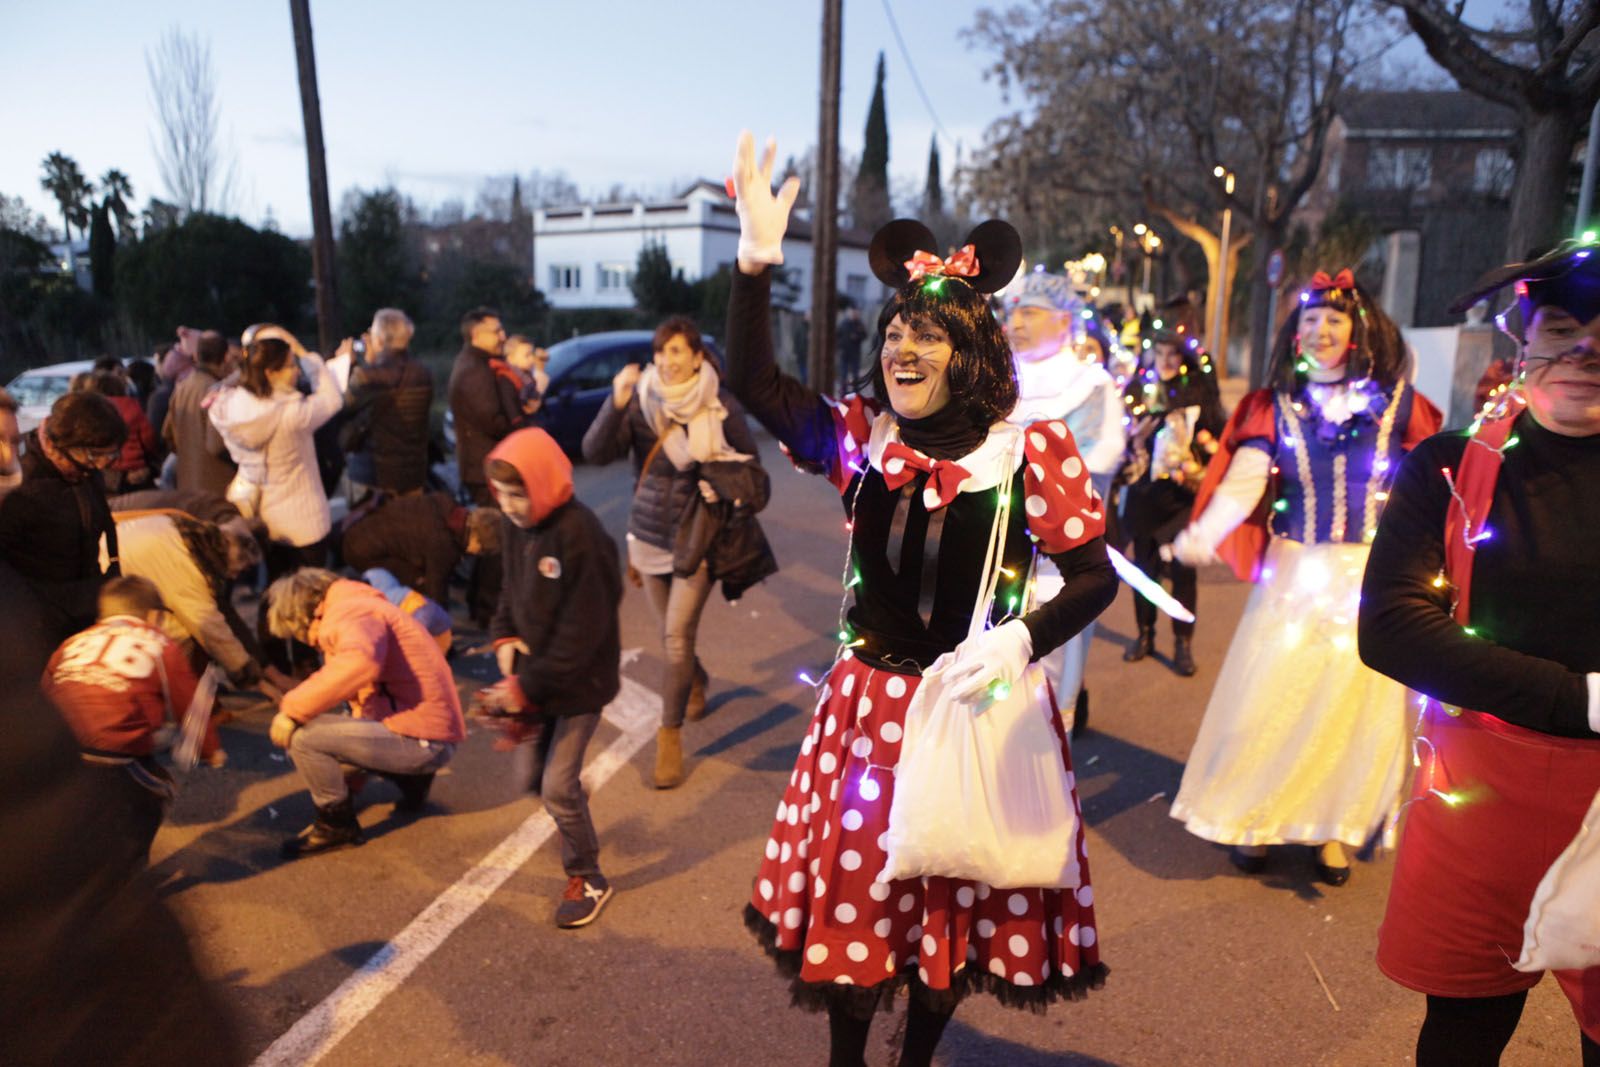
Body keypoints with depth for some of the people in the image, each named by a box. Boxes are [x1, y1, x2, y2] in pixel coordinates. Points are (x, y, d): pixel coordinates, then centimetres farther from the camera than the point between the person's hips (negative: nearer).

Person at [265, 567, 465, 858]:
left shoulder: (350, 612, -10)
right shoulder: (355, 611, 22)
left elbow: (358, 664, -34)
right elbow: (366, 695, 29)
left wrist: (292, 708, -23)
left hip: (422, 740, -10)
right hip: (427, 735, 10)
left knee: (302, 735, -14)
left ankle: (337, 825, 4)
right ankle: (412, 781, 23)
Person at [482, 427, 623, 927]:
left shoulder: (580, 537, -26)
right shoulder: (515, 525, -3)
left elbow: (582, 632, -24)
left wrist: (528, 688, -20)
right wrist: (504, 636, -5)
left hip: (579, 680, -7)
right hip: (533, 668, 7)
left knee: (558, 786, -2)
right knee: (537, 777, 15)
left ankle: (587, 879, 21)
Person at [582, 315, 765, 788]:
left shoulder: (722, 406, -10)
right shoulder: (640, 403, -7)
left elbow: (749, 458, 4)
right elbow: (596, 452, -18)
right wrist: (616, 402, -31)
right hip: (650, 533, 3)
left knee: (678, 635, -9)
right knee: (671, 634, 17)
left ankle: (671, 734, 8)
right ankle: (697, 680, 50)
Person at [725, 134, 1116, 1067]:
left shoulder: (1032, 451, -11)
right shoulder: (859, 438, -2)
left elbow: (1095, 577, -8)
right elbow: (755, 384, -10)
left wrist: (1022, 639, -24)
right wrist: (758, 259, -18)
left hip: (976, 709, -2)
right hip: (869, 702, 3)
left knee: (959, 906, 16)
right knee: (855, 889, 17)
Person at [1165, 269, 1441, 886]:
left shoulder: (1398, 403, 3)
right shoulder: (1274, 405, 2)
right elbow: (1244, 481, -12)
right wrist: (1202, 534, -29)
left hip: (1372, 577, 0)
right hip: (1293, 573, 0)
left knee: (1355, 698, 3)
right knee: (1271, 695, 0)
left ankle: (1333, 826, 21)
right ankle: (1256, 817, 19)